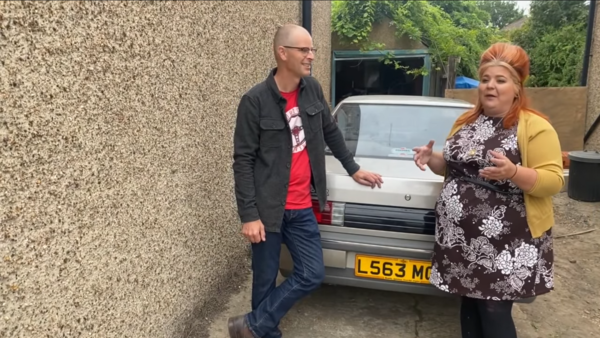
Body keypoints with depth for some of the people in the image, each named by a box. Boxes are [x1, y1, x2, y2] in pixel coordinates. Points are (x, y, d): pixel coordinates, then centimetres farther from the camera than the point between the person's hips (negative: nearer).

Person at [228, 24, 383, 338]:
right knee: (266, 280, 6)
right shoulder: (255, 101, -13)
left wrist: (353, 169, 21)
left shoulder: (312, 89, 3)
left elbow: (330, 132, 18)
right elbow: (243, 161, -12)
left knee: (311, 275, 7)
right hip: (267, 209, -5)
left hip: (301, 208, 6)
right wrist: (249, 215, -15)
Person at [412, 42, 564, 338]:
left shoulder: (535, 127, -9)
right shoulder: (466, 121, 11)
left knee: (494, 312, 1)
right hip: (462, 237, 6)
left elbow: (553, 181, -14)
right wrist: (431, 159, -1)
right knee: (469, 302, 16)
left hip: (506, 243, -6)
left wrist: (512, 173, -31)